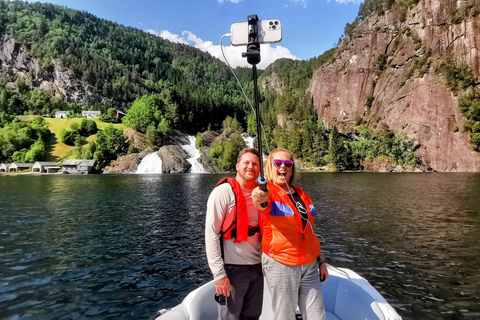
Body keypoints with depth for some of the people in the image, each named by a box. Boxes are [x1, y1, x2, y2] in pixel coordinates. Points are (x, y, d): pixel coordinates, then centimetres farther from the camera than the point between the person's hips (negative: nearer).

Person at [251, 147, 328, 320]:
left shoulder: (301, 194, 10)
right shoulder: (268, 192, -8)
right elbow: (262, 204, -33)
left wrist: (321, 261, 15)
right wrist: (260, 199, -56)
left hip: (309, 266, 5)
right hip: (280, 265, -5)